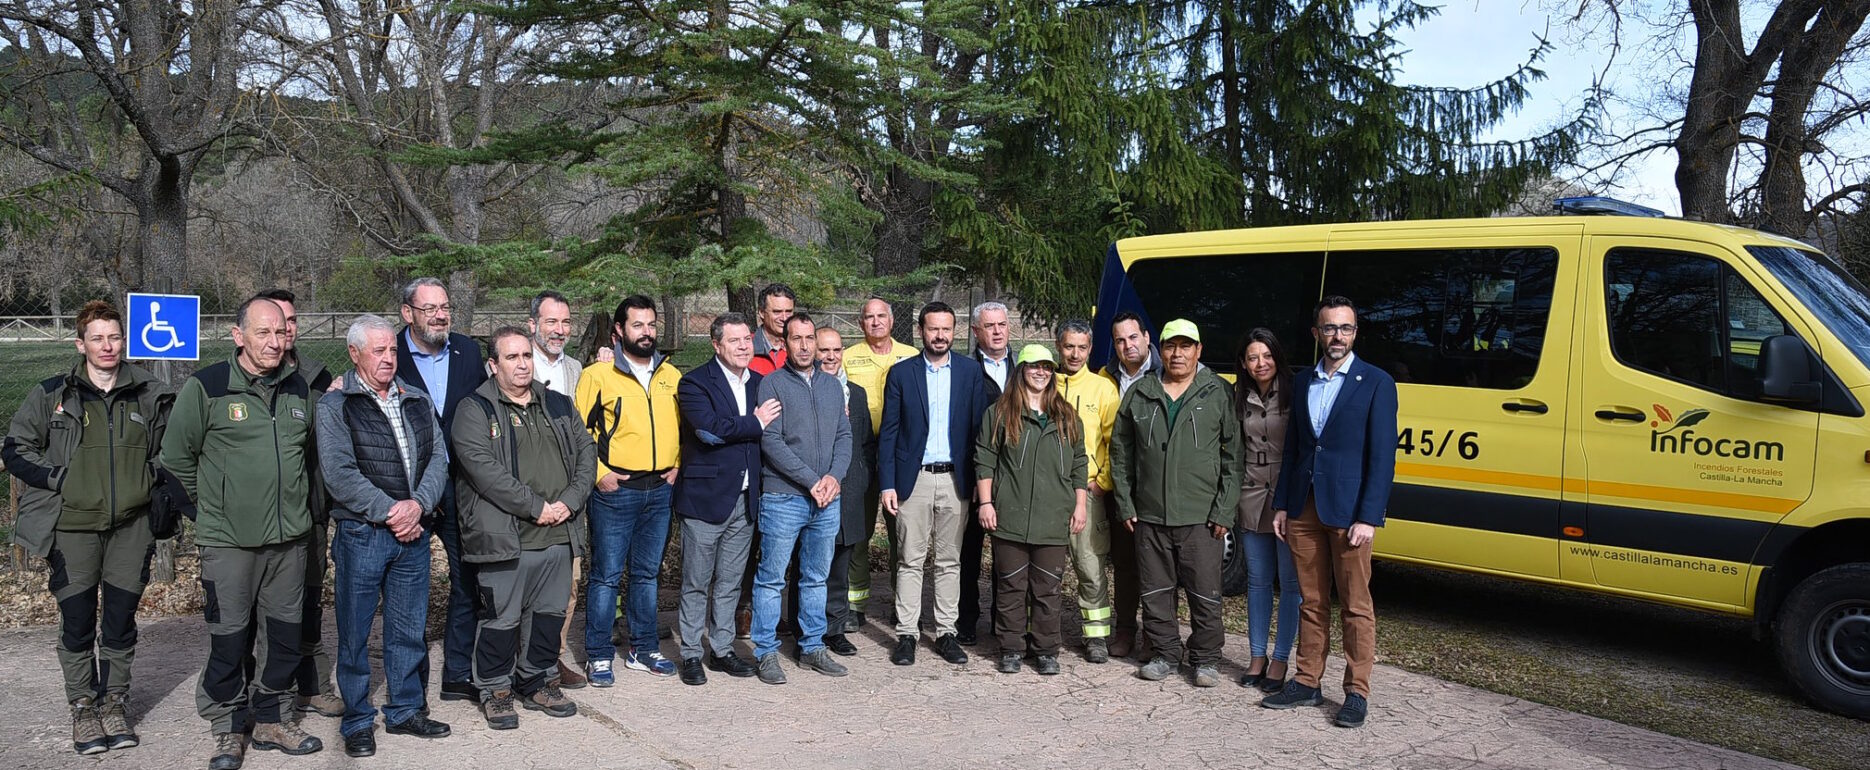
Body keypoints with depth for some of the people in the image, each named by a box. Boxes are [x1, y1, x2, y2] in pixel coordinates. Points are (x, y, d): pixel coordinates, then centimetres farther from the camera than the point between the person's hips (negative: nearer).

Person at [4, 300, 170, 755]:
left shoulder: (148, 395, 6)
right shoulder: (52, 394, 0)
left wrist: (151, 485, 6)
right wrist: (60, 479, -6)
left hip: (131, 525, 2)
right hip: (73, 526, -1)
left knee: (121, 621, 8)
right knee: (78, 623, 5)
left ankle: (115, 702, 23)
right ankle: (83, 708, 19)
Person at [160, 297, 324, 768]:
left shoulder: (299, 389, 7)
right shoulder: (206, 388, -8)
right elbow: (176, 456, 0)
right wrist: (213, 502, 6)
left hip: (290, 536, 4)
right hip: (229, 540, -4)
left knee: (284, 633, 11)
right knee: (229, 638, 3)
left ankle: (269, 719, 27)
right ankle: (228, 729, 19)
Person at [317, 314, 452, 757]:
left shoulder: (417, 402, 12)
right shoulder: (336, 405, -3)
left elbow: (438, 458, 5)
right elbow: (340, 474, -11)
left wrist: (417, 505, -11)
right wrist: (389, 511, -15)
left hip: (413, 532, 4)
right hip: (361, 533, -4)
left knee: (410, 629, 12)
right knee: (354, 633, 4)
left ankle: (405, 711, 25)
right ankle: (357, 721, 17)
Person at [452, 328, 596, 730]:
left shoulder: (558, 405, 14)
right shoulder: (475, 410, -4)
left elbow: (587, 453, 11)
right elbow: (484, 469, -15)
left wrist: (569, 501, -5)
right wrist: (536, 506, -16)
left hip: (558, 534, 5)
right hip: (505, 538, -5)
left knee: (549, 613, 14)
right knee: (501, 618, 2)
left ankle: (538, 682, 30)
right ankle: (495, 690, 19)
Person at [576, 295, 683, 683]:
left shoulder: (671, 375, 10)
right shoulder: (597, 375, -4)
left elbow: (684, 426, 19)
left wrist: (677, 466, 9)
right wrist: (598, 473, -9)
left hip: (660, 490, 5)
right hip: (614, 491, -4)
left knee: (647, 573, 13)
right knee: (606, 574, 0)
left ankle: (643, 649, 23)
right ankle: (598, 655, 10)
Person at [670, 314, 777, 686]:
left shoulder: (760, 384, 12)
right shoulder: (695, 383, -8)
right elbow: (709, 429, -22)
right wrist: (756, 423, -13)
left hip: (744, 500, 5)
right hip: (706, 498, -5)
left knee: (730, 582, 14)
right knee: (696, 584, 4)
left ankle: (722, 650, 24)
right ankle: (691, 655, 14)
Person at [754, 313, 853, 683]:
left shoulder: (833, 386, 13)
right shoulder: (771, 384, -4)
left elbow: (844, 436, 10)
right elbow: (770, 441, -12)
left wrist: (834, 477, -8)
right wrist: (812, 481, -14)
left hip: (827, 500, 5)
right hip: (783, 498, -5)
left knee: (816, 578, 13)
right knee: (772, 579, 1)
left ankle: (812, 647, 23)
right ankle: (766, 653, 11)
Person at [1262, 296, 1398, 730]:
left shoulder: (1376, 383, -4)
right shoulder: (1302, 382, 11)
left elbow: (1382, 457, -8)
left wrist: (1368, 517, -15)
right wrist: (1282, 505, 9)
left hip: (1348, 511, -5)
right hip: (1303, 510, 5)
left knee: (1355, 605, 3)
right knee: (1312, 602, 13)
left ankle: (1357, 693, 12)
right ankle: (1307, 683, 22)